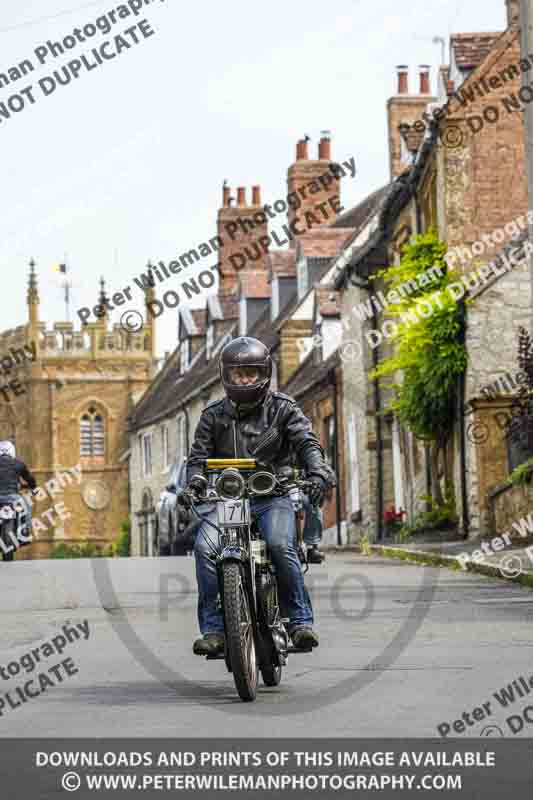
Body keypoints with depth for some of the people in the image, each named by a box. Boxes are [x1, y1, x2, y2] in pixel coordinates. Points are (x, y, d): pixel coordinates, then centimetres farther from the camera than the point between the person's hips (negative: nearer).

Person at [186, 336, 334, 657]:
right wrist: (195, 481, -15)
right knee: (205, 547, -25)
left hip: (273, 497, -2)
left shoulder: (282, 409, 8)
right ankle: (213, 628, -20)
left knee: (281, 546, -31)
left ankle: (301, 621, -20)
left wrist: (317, 473, -24)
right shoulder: (213, 416, 15)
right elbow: (199, 454, 8)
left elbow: (307, 443, -4)